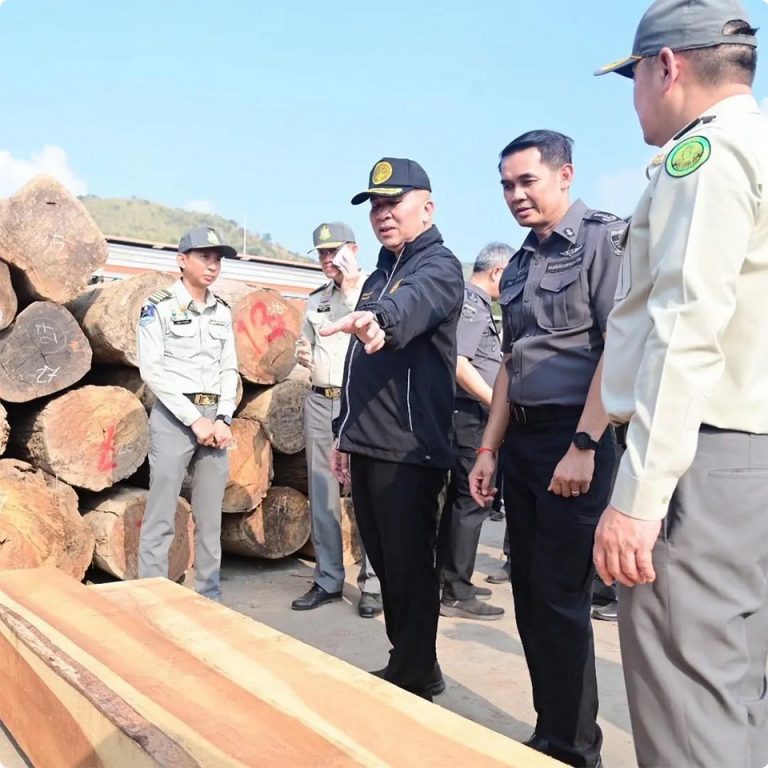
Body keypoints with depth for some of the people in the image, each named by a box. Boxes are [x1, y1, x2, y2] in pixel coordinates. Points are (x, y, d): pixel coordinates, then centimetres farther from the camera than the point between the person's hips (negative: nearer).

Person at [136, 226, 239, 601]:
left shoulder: (223, 311, 12)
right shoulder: (158, 307, -3)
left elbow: (230, 369, 12)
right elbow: (151, 370, -9)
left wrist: (223, 419, -3)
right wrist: (194, 419, -13)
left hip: (216, 418, 5)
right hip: (173, 417, -5)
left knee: (210, 517, 9)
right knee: (161, 518, -3)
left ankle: (209, 596, 18)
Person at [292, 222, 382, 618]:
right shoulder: (316, 300, 17)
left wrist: (351, 288, -14)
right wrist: (303, 355, 5)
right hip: (319, 401, 6)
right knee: (322, 495, 8)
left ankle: (372, 584, 5)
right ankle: (327, 580, 17)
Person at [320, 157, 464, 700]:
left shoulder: (439, 267, -7)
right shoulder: (377, 278, 19)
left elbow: (415, 302, -33)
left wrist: (379, 320, -54)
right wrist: (344, 433, 21)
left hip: (410, 451, -9)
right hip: (366, 447, 9)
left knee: (410, 569, -1)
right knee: (385, 565, 16)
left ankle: (413, 681, 15)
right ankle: (411, 668, 32)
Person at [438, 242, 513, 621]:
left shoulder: (476, 303, 18)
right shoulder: (472, 302, -12)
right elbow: (457, 362, -22)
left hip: (471, 413, 11)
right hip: (470, 414, -11)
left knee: (459, 497, 15)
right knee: (472, 500, -7)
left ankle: (451, 580, 25)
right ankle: (457, 594, -1)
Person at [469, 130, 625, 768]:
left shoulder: (605, 238, -5)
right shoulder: (519, 266, 16)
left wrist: (584, 446, -19)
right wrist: (489, 449, 14)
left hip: (576, 439, -8)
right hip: (523, 441, 8)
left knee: (560, 598, -4)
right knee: (530, 593, 11)